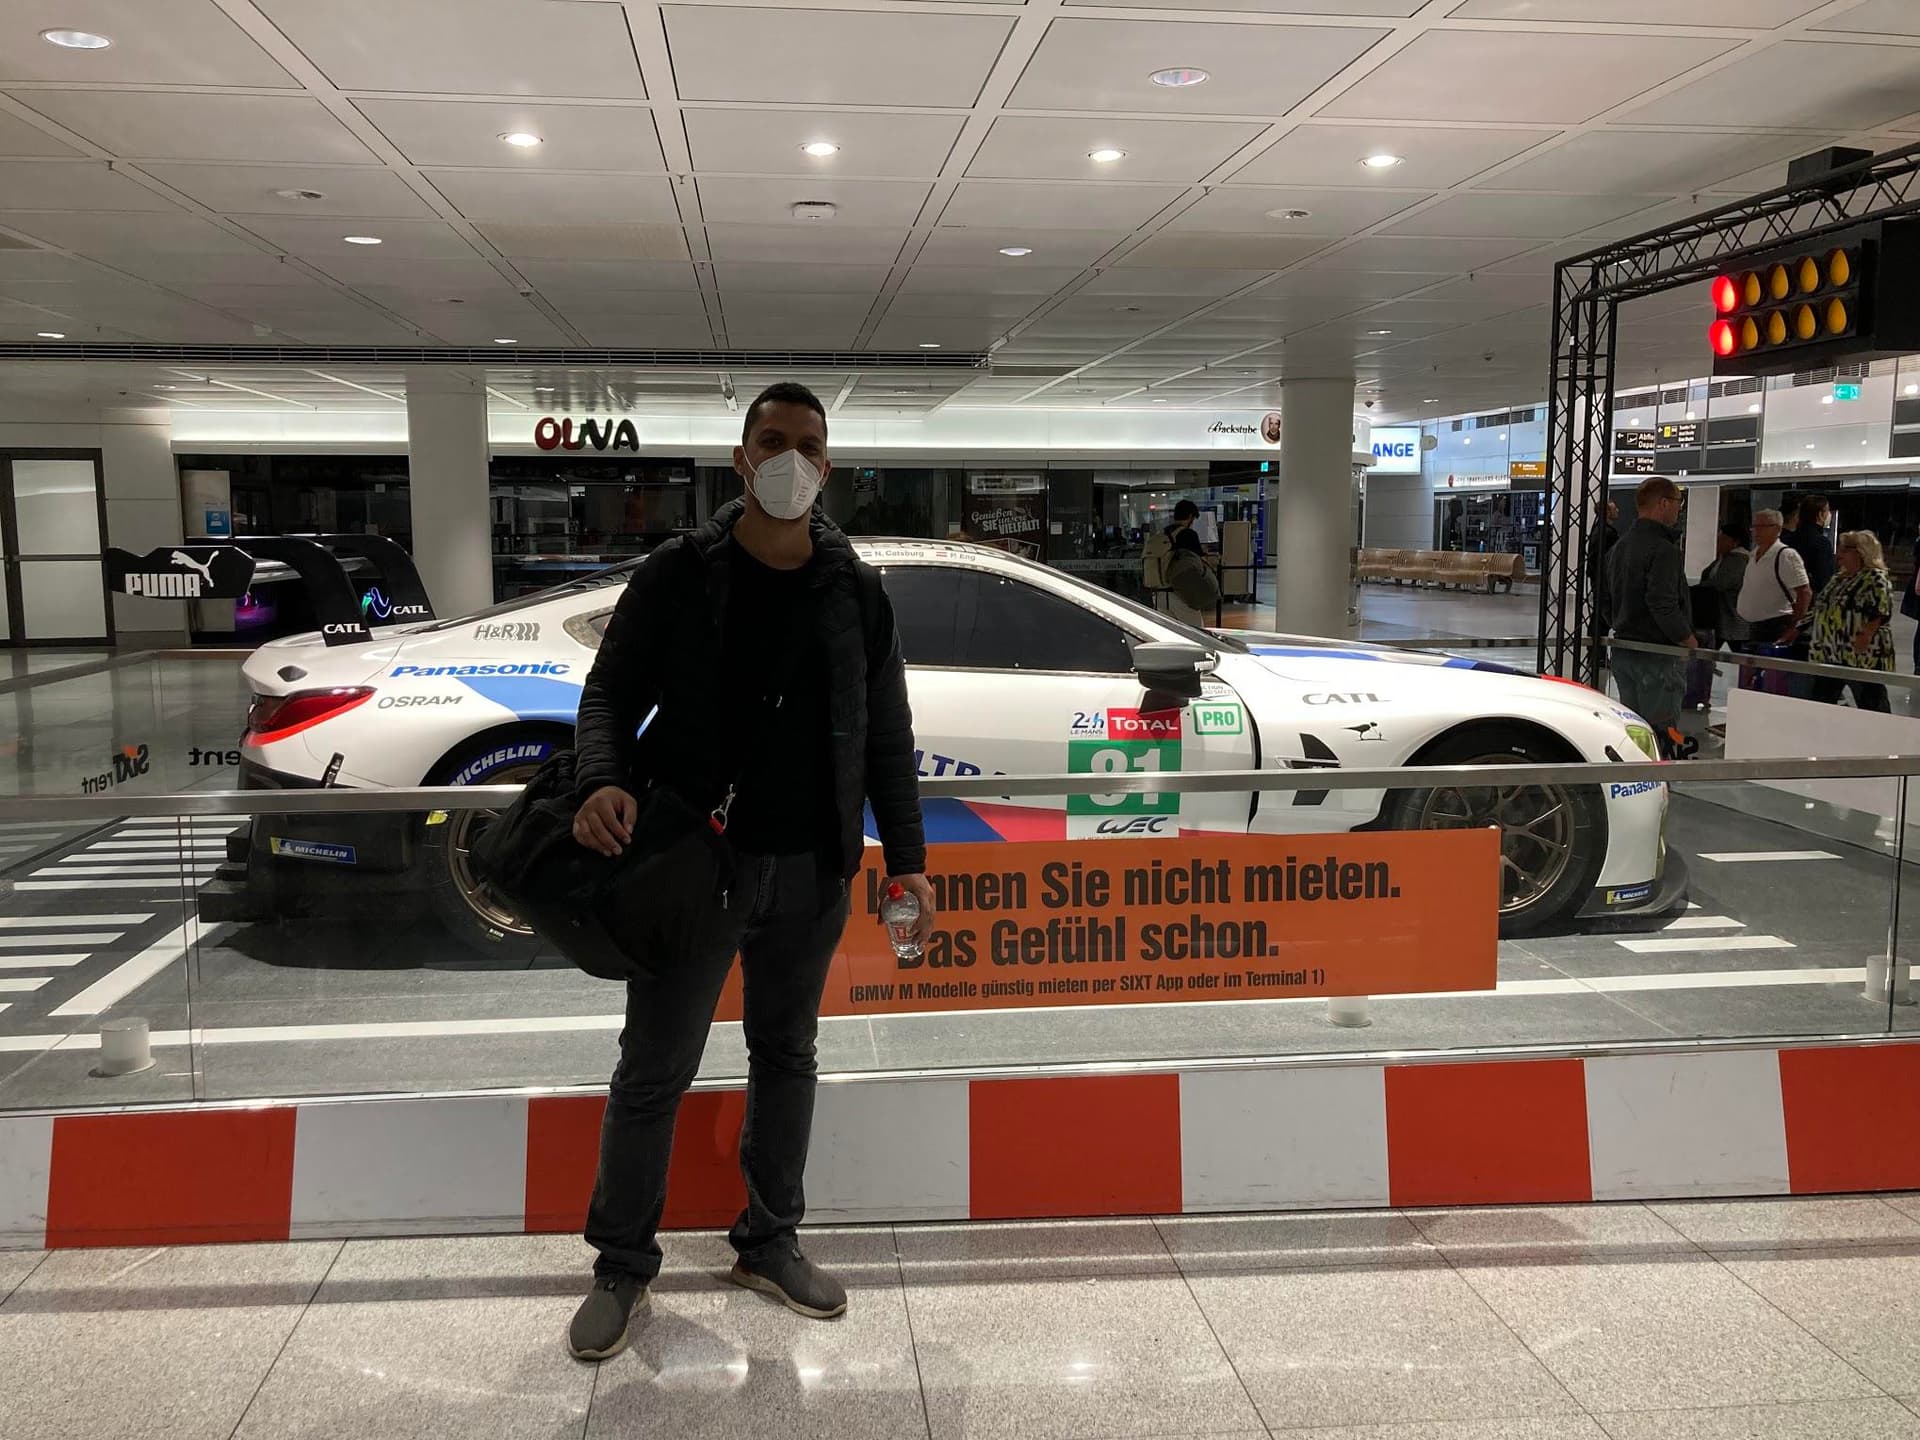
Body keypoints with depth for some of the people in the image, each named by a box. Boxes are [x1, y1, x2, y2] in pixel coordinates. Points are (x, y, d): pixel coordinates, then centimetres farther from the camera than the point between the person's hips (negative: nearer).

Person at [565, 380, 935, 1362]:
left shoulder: (855, 592, 4)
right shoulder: (679, 575, -3)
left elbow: (886, 738, 8)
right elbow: (612, 693, -1)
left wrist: (904, 858, 3)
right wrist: (603, 780, -22)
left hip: (811, 871, 3)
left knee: (787, 1056, 15)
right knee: (653, 1069, 4)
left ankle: (769, 1243, 33)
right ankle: (622, 1266, 22)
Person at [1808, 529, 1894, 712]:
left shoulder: (1876, 579, -9)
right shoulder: (1838, 579, 17)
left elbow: (1881, 612, -19)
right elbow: (1822, 608, 24)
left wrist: (1866, 635, -28)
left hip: (1863, 657, -9)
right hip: (1830, 655, 9)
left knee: (1872, 705, -2)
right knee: (1821, 702, 10)